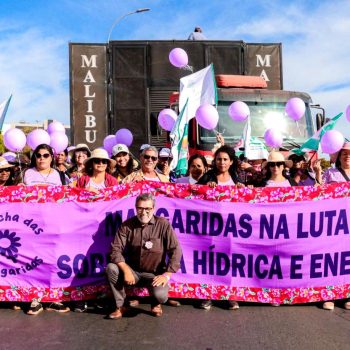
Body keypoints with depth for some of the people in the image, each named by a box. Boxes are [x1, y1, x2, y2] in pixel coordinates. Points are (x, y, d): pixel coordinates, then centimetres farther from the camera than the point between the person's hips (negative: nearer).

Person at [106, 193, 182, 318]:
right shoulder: (127, 225, -5)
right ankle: (121, 306, -3)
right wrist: (126, 270, -25)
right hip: (133, 271, 2)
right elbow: (116, 249, -9)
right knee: (111, 268, -24)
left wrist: (167, 275, -19)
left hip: (155, 274, -2)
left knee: (160, 295, -30)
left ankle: (155, 304, 12)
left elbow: (176, 250, -12)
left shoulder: (163, 224, -11)